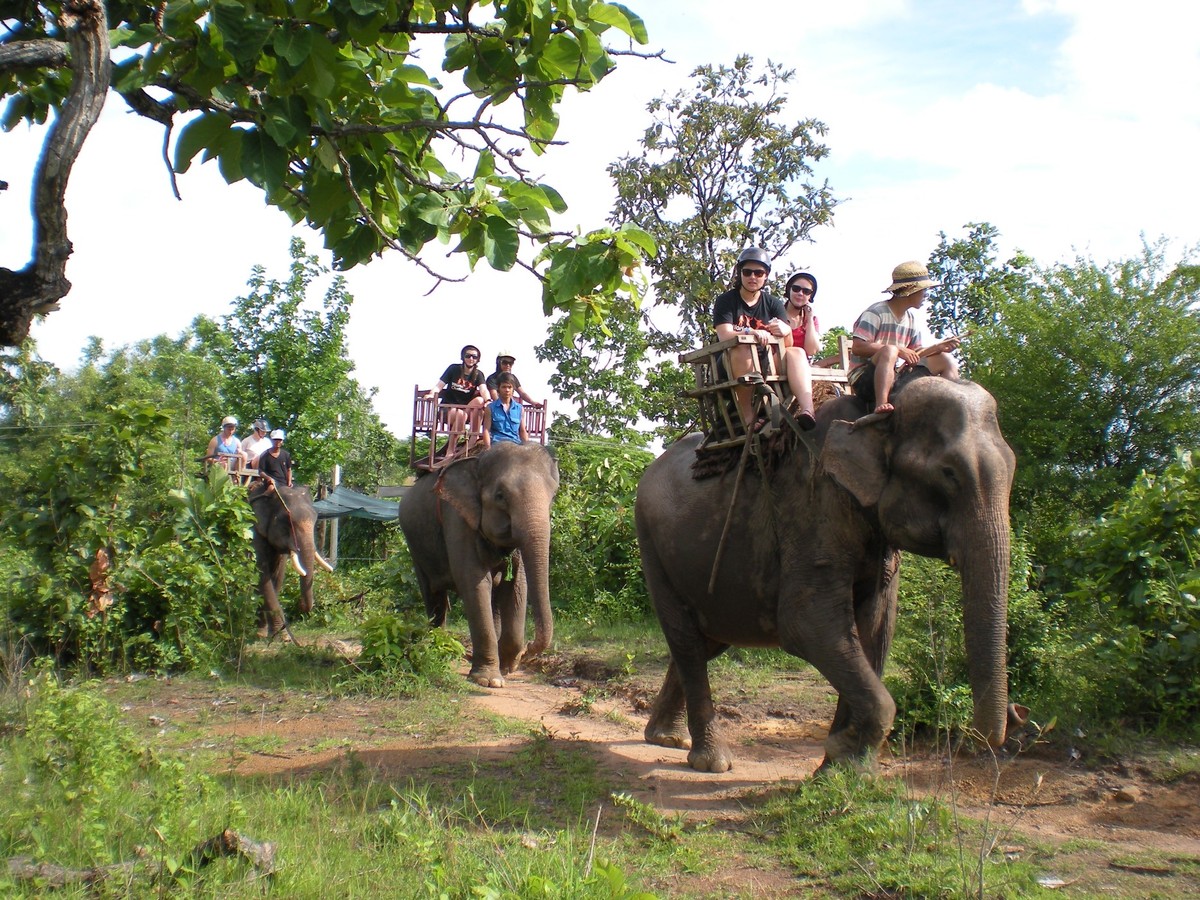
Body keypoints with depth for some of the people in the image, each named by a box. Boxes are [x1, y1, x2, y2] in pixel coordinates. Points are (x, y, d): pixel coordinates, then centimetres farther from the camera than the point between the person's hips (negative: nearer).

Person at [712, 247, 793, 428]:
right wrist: (750, 333, -38)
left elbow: (788, 344, -4)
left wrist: (786, 331, -30)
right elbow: (725, 336, -18)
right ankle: (748, 418, -38)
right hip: (729, 364, -3)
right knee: (742, 350, -36)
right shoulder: (726, 301, -1)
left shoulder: (773, 304, 9)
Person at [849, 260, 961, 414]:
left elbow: (915, 353, 16)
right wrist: (899, 350, -23)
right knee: (890, 350, -38)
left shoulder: (911, 319, 14)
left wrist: (938, 347, -4)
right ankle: (881, 405, -51)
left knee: (945, 359, 6)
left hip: (895, 376, 8)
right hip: (865, 379, -8)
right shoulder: (876, 313, -11)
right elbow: (857, 347, -21)